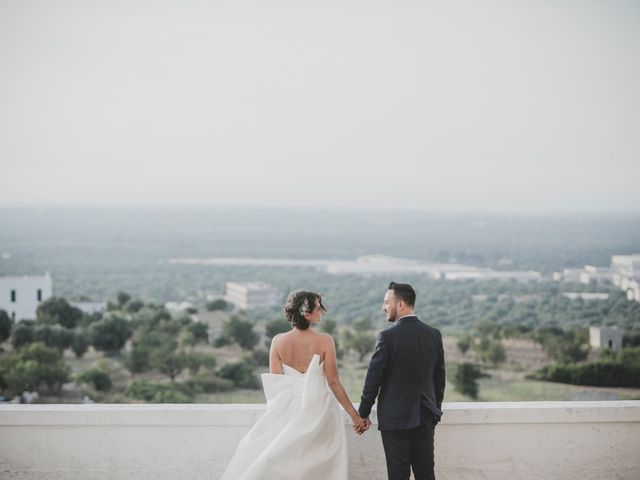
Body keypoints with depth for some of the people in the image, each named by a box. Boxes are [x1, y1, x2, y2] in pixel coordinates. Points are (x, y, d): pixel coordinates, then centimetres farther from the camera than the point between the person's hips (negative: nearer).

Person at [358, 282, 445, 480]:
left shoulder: (388, 336, -14)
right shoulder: (434, 334, 3)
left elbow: (373, 378, -11)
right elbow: (440, 377, 10)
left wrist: (363, 413, -1)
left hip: (395, 418, -5)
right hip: (425, 417, 5)